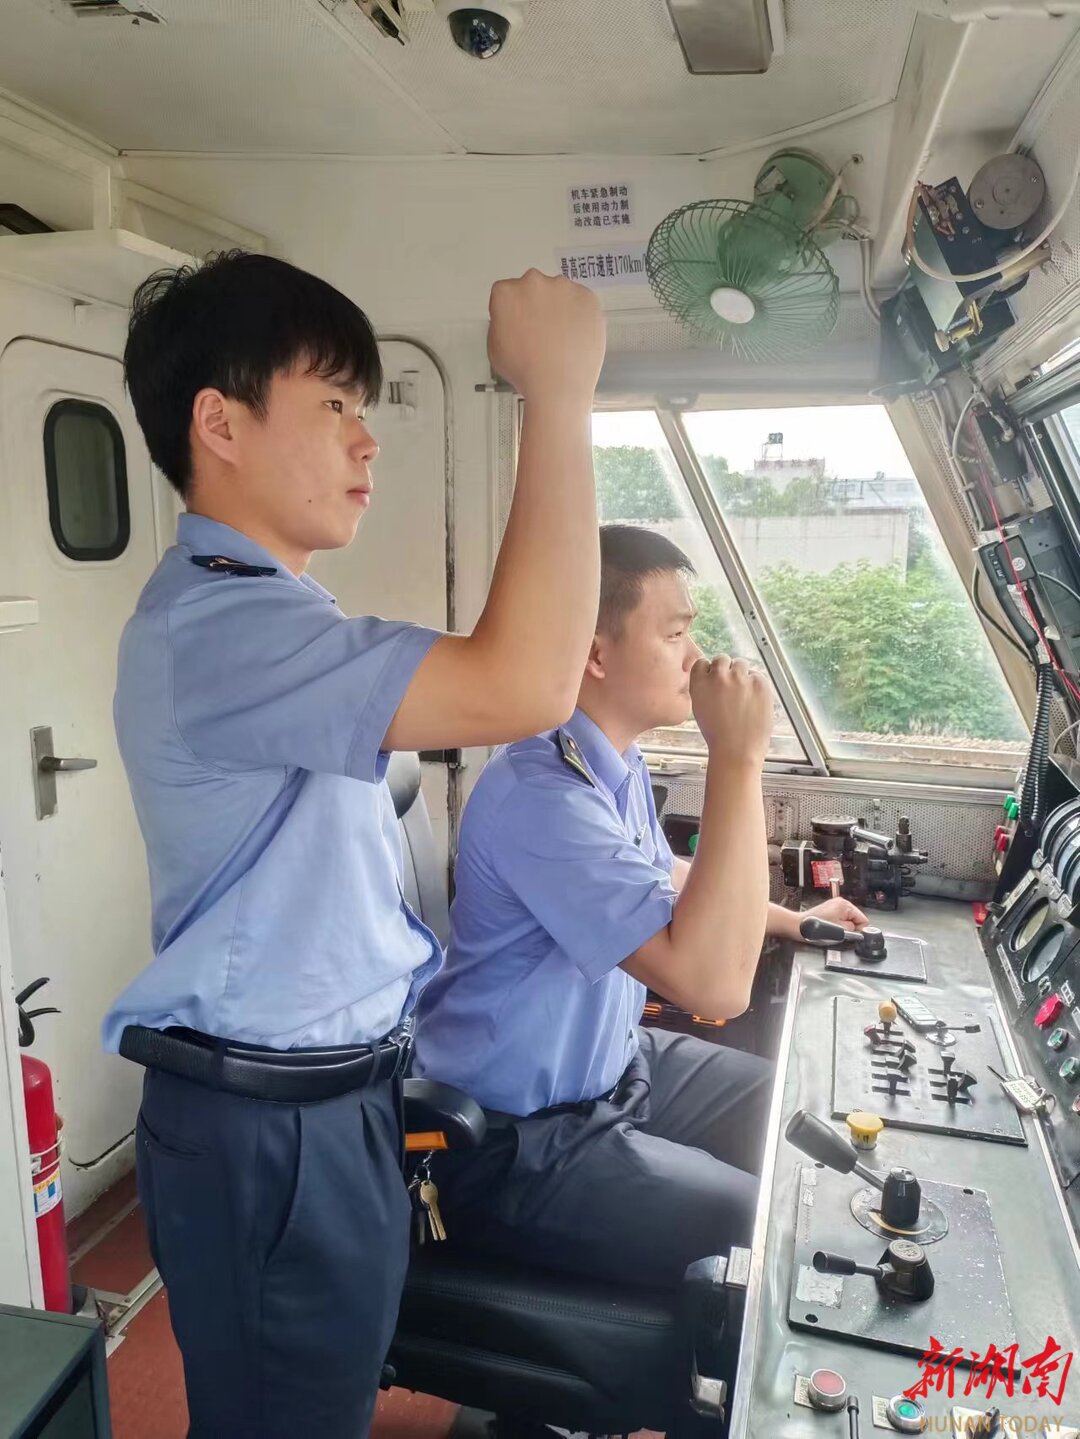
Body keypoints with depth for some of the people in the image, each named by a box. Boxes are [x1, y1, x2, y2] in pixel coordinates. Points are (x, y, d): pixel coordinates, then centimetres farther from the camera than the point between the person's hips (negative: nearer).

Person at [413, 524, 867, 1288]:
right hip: (522, 1144, -9)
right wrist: (738, 758, -34)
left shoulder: (616, 761, 2)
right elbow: (715, 985, -36)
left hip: (616, 1066, 10)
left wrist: (789, 919, 24)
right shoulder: (540, 793, -30)